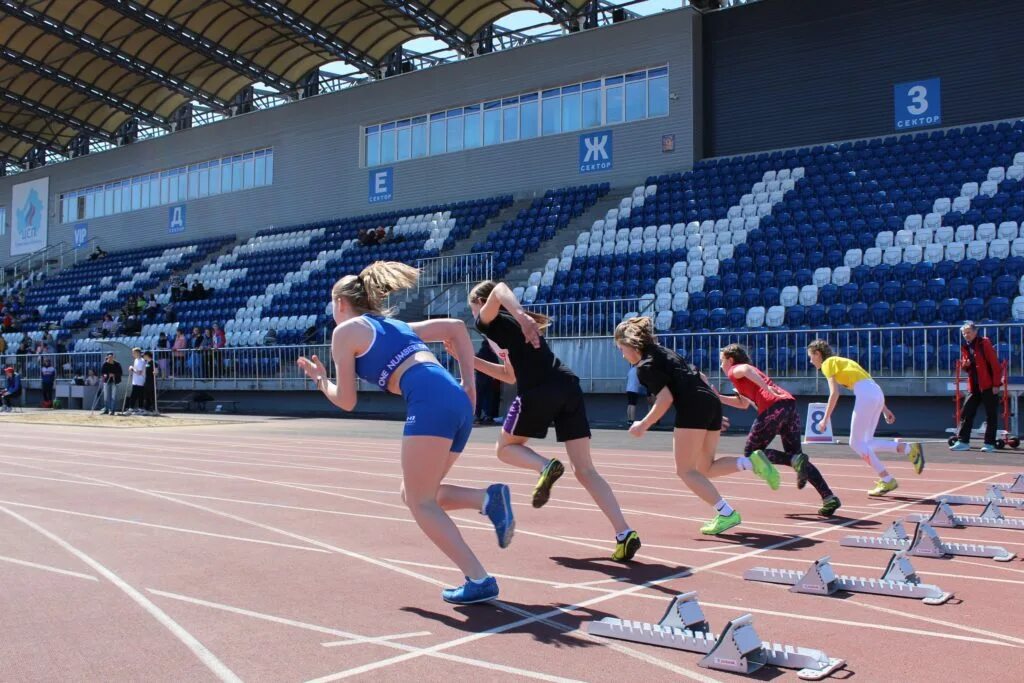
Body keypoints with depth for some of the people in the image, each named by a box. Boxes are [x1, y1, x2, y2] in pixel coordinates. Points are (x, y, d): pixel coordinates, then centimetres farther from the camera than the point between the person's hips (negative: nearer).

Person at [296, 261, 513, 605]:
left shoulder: (345, 330, 11)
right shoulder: (395, 325, 32)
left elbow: (346, 401, 12)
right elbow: (457, 327, 29)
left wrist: (321, 380, 32)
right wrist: (469, 384, 23)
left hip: (430, 402, -8)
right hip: (458, 401, 8)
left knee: (420, 502, -1)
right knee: (413, 495, 17)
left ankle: (479, 580, -9)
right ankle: (488, 498, -4)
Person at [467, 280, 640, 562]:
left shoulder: (488, 321, 10)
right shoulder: (513, 325, 33)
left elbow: (500, 289, -14)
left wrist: (520, 316, -32)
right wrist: (470, 360, 41)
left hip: (538, 392, -7)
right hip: (568, 387, 7)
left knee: (506, 448, 19)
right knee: (585, 469, 5)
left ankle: (546, 466, -12)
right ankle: (624, 533, -9)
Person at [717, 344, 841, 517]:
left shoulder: (734, 370, 11)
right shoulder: (743, 378, 35)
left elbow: (746, 369, -14)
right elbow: (743, 404, 45)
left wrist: (766, 387, -27)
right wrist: (719, 398, 44)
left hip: (773, 408, -8)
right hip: (790, 405, 8)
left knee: (751, 453, 6)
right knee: (794, 454, 12)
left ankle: (796, 460, -15)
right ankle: (829, 498, -1)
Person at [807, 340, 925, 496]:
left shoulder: (828, 363, 3)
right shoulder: (842, 361, 28)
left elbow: (834, 393, -8)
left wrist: (825, 419, -4)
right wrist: (884, 409, 24)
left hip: (865, 396, -9)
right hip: (877, 393, 9)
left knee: (856, 443, 0)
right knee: (865, 444, 11)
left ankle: (887, 480, -3)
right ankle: (909, 448, -1)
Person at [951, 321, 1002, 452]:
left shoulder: (984, 343, -8)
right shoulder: (965, 347, 11)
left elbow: (995, 364, -12)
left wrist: (996, 383, -16)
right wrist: (965, 365, -4)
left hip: (988, 386, -7)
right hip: (974, 386, 7)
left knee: (990, 415, 0)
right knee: (966, 413, 4)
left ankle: (989, 443, 4)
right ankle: (963, 441, 7)